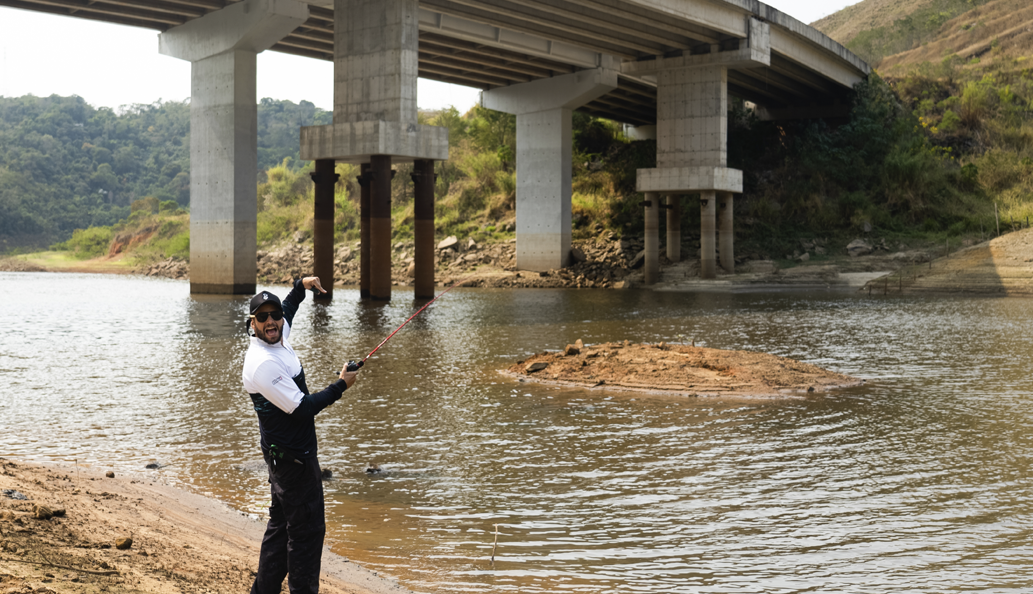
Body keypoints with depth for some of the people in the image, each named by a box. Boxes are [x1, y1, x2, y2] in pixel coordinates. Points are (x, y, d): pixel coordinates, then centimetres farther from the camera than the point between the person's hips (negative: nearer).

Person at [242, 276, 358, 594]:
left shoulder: (279, 339, 5)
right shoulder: (262, 363, -24)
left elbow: (286, 312, 32)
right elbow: (301, 408, -25)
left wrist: (301, 287, 29)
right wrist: (340, 385, -17)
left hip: (284, 456, 10)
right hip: (292, 457, -10)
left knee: (281, 525, 18)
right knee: (307, 529, -4)